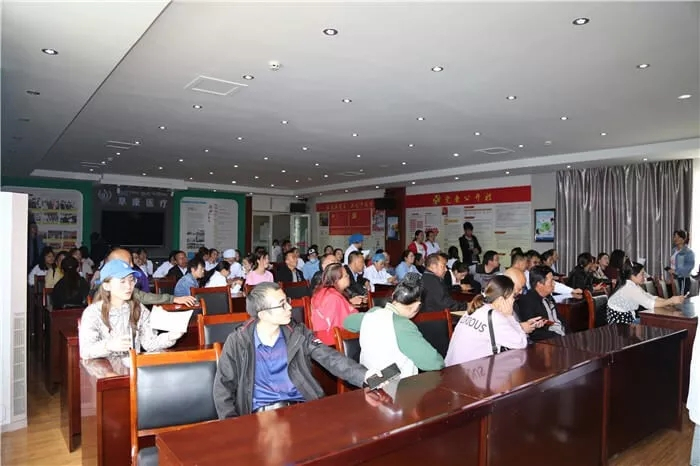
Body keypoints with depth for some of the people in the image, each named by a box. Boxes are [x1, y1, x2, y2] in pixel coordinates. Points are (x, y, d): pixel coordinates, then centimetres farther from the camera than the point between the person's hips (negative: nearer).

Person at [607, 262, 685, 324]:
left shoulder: (634, 286, 7)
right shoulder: (629, 288, -24)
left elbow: (651, 298, 5)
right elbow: (650, 304, -27)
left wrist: (669, 301, -9)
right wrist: (671, 301, -21)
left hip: (628, 319, 9)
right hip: (619, 324, -9)